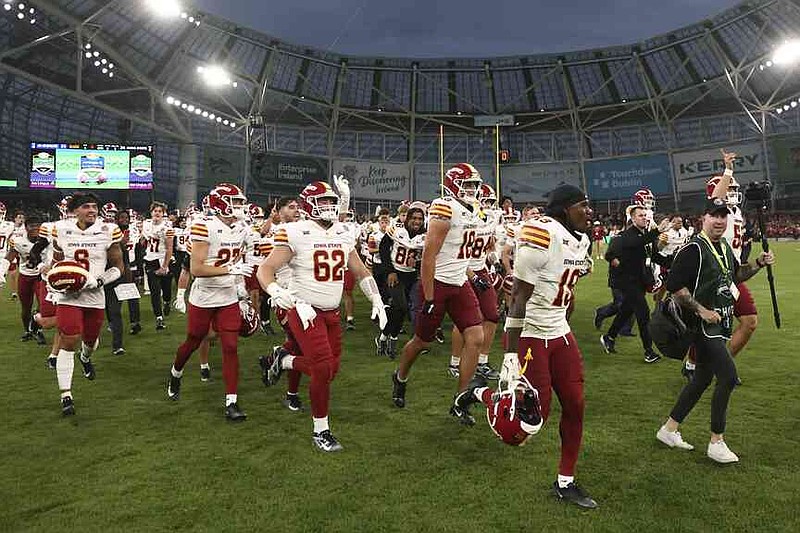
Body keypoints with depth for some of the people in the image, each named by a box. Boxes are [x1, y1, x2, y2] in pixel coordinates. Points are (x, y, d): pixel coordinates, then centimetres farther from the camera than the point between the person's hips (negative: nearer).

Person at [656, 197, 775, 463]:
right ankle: (716, 443, 4)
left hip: (720, 323, 9)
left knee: (703, 379, 12)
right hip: (702, 323, -9)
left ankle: (669, 429, 23)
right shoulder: (693, 249, -16)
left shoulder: (725, 247, 12)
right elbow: (674, 286, -21)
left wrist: (758, 263, 10)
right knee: (728, 376, -10)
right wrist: (702, 310, -21)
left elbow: (735, 276, 27)